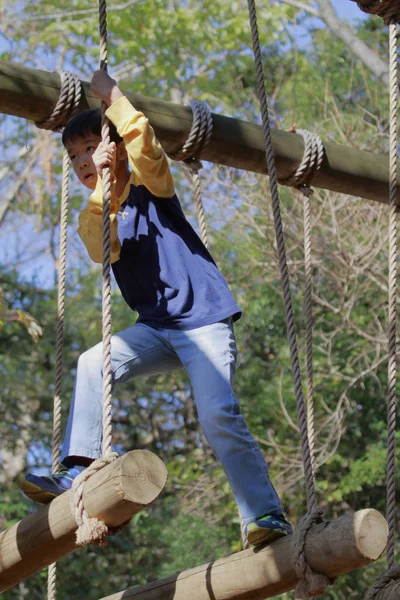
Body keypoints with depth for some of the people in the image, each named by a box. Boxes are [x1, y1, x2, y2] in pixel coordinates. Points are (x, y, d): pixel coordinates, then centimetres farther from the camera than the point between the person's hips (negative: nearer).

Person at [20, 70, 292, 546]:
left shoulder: (149, 186, 3)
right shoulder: (93, 217, 12)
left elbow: (143, 143, -20)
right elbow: (102, 251, -12)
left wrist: (111, 95, -9)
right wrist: (103, 190, -23)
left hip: (204, 319, -5)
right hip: (156, 327, 5)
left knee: (218, 416, -20)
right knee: (92, 364, -20)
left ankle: (267, 517, -17)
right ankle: (78, 473, -22)